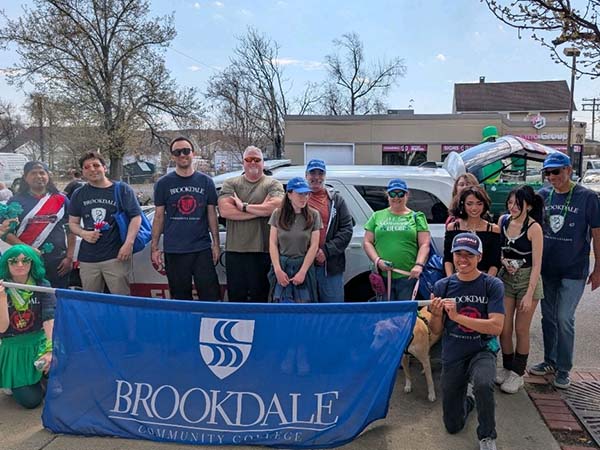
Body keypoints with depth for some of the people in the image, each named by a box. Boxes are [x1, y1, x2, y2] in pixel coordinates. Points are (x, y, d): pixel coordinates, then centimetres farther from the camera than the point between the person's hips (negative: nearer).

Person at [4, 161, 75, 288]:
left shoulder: (61, 200, 7)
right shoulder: (15, 202, 4)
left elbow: (70, 230, 8)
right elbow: (6, 232, 1)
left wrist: (69, 257, 0)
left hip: (58, 263, 1)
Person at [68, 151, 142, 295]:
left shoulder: (122, 189, 2)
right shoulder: (79, 194, 13)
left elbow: (136, 217, -3)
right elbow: (73, 222, 17)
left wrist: (129, 243, -15)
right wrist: (83, 233, -5)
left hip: (116, 256, -4)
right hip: (87, 259, 4)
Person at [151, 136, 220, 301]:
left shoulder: (206, 182, 7)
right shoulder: (163, 184, 5)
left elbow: (212, 214, 9)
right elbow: (159, 217, 6)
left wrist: (216, 243, 4)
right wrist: (154, 247, 2)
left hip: (202, 249, 0)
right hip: (174, 250, 0)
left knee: (210, 296, -3)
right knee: (180, 298, 8)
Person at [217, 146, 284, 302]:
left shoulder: (273, 184, 6)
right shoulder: (230, 184, 10)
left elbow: (275, 207, -14)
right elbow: (224, 210, -7)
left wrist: (244, 206, -8)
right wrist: (261, 210, -10)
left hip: (263, 250, -2)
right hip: (234, 250, 2)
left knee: (260, 298, 7)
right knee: (235, 297, 9)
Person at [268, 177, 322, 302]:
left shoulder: (314, 215, 0)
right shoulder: (278, 214, 3)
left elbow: (314, 246, -3)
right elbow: (273, 244, 2)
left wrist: (302, 272, -9)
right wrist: (278, 270, -7)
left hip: (304, 265, 0)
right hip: (282, 266, 1)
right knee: (283, 301, -1)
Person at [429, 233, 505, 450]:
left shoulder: (492, 285, -11)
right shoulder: (442, 286, -6)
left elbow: (496, 327, -20)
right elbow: (436, 331, 0)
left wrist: (457, 317, -29)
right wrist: (436, 314, -23)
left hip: (482, 350, -2)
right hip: (452, 355, 3)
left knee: (483, 385, -37)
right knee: (453, 426, 11)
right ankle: (468, 397, 45)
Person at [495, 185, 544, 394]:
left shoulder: (534, 228, -14)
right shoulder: (503, 220, 0)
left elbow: (536, 264, -14)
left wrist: (529, 294, -17)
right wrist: (504, 262, -7)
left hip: (527, 279, -4)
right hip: (505, 278, 4)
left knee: (521, 330, 5)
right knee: (504, 329, 4)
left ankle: (517, 373, 20)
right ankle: (507, 367, 25)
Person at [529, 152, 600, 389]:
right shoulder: (543, 195, 2)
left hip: (574, 271, -4)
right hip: (546, 268, 4)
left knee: (564, 318, -5)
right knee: (548, 317, 13)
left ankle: (563, 369, 10)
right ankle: (550, 361, 28)